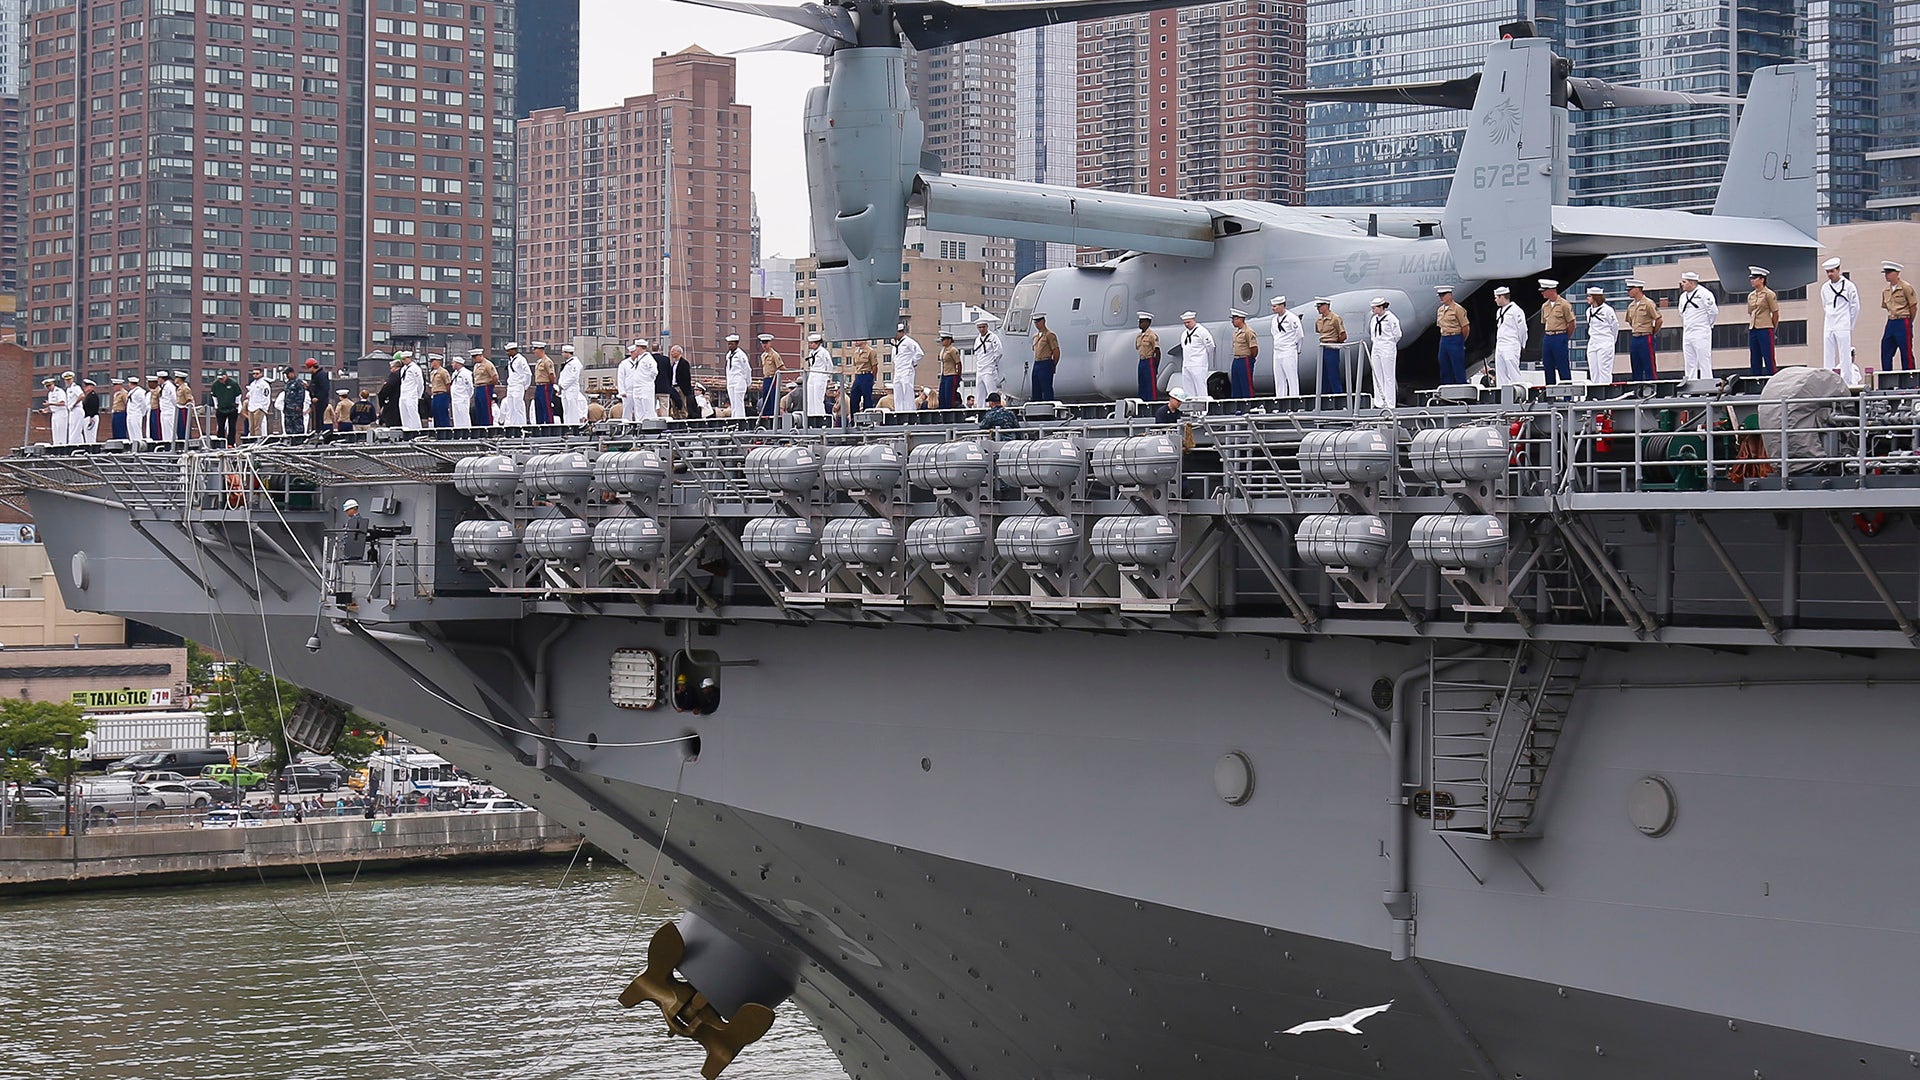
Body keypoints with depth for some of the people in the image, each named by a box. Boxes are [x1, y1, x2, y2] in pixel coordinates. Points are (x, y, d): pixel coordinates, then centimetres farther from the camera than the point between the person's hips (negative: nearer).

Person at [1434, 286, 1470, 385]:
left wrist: (1460, 342, 2)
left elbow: (1466, 327, -8)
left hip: (1455, 340, -7)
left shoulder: (1458, 309, -9)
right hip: (1443, 340, 7)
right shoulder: (1440, 310, 12)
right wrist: (1444, 338, 14)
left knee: (1459, 370, -5)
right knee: (1445, 370, 9)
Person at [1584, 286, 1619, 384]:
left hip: (1605, 344, -7)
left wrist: (1612, 341, 8)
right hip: (1592, 343, 7)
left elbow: (1615, 326, 0)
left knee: (1604, 369, -8)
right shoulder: (1589, 310, 11)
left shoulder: (1607, 309, -9)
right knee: (1593, 371, 4)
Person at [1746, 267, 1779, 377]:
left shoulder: (1769, 294, -5)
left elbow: (1775, 314, -2)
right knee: (1754, 359, 8)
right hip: (1752, 330, 7)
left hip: (1765, 329, -7)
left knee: (1768, 359, -6)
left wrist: (1772, 330, 4)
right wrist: (1751, 327, 11)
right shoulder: (1750, 296, 13)